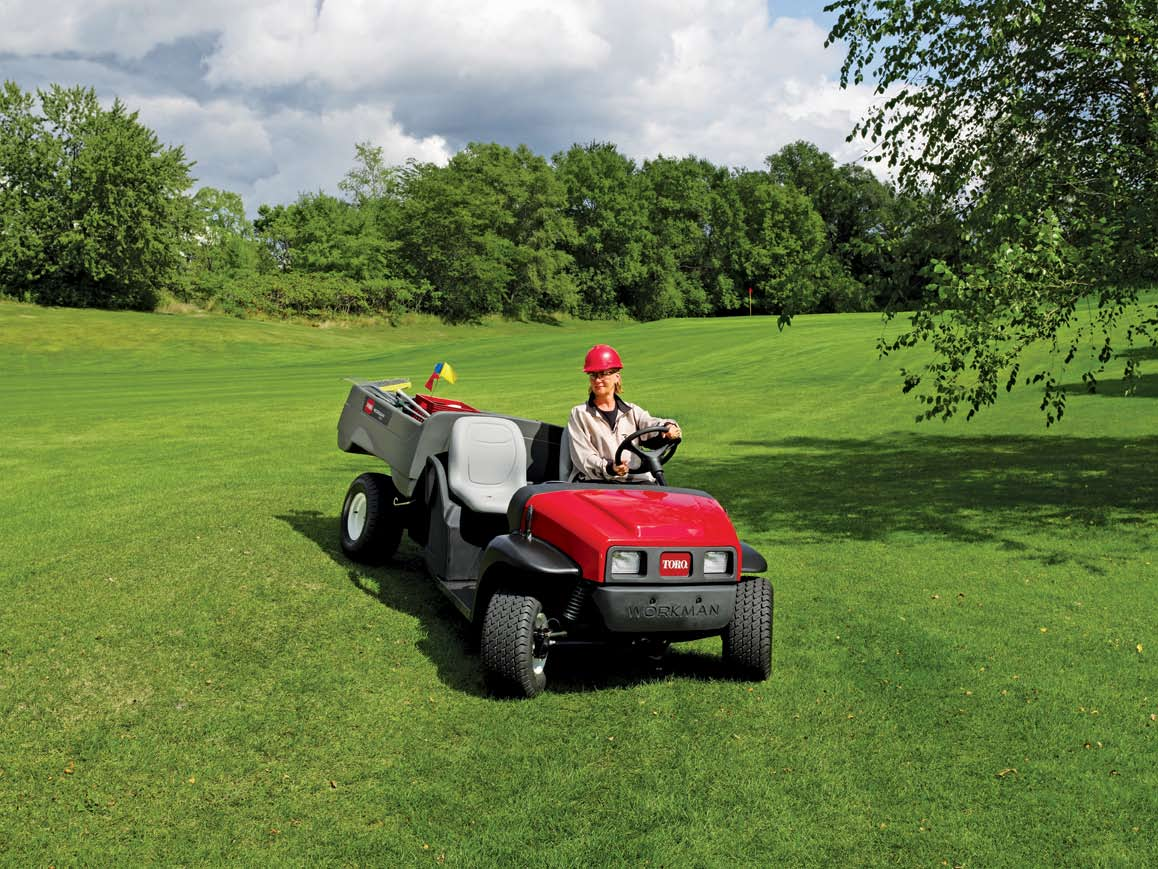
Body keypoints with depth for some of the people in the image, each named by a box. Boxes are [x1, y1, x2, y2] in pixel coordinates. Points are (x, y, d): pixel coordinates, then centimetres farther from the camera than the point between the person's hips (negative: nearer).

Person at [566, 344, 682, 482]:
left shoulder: (632, 411, 19)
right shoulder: (579, 414, 10)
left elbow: (651, 423, -1)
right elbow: (582, 456, -1)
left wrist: (668, 427, -25)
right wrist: (608, 467, -20)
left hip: (635, 483, 3)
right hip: (596, 483, -2)